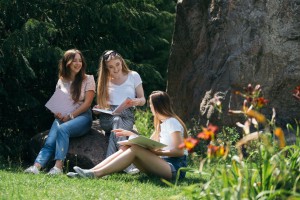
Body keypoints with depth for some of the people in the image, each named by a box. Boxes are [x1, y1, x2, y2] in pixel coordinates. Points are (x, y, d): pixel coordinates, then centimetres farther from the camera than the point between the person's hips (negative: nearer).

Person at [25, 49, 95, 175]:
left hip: (82, 117, -4)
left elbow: (87, 103, -4)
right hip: (62, 117, 4)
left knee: (62, 129, -36)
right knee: (49, 143, -24)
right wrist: (57, 113, -8)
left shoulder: (88, 79, 6)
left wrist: (70, 116, -14)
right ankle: (37, 167, -43)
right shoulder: (61, 81, 17)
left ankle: (58, 166, -45)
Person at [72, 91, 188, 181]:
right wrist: (130, 134, 18)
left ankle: (97, 173, -31)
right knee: (126, 148, -7)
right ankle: (91, 171, -19)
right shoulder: (162, 123, 20)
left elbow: (180, 151, -17)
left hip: (175, 168, -9)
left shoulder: (172, 123, -9)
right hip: (163, 164, 9)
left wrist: (157, 152, -21)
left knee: (135, 149, -25)